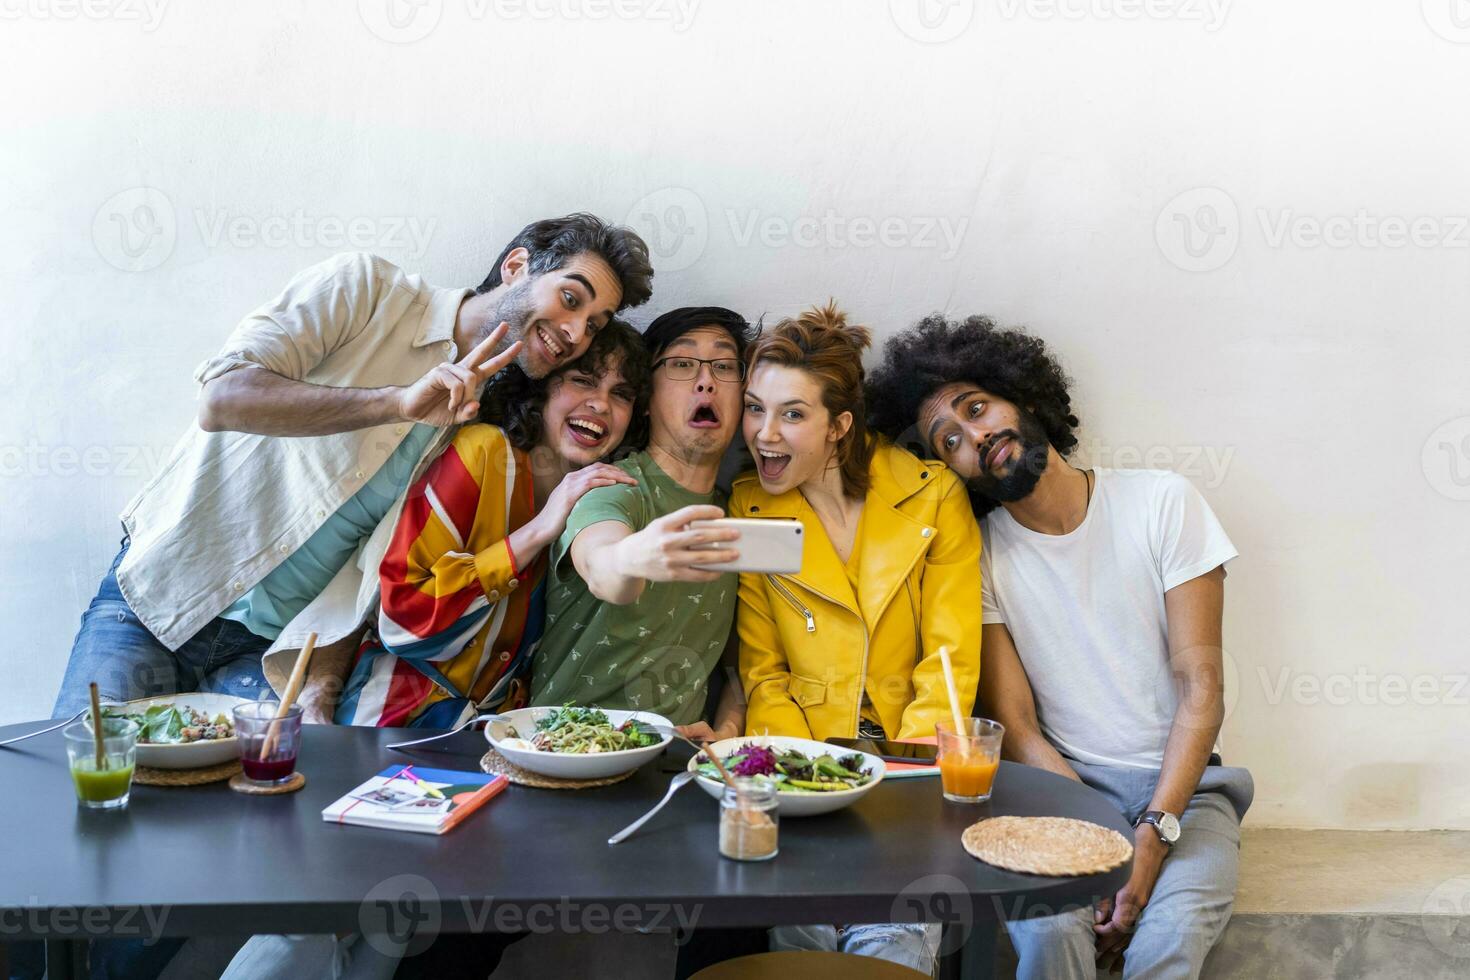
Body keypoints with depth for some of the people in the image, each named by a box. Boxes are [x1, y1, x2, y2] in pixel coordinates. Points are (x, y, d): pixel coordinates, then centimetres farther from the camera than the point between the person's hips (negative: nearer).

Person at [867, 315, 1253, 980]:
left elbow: (1201, 687, -6)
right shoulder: (981, 555, -1)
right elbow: (1015, 726, -4)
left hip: (1180, 781, 0)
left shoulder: (1161, 502, -3)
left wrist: (1153, 835, -19)